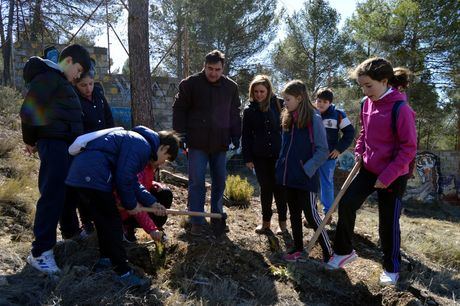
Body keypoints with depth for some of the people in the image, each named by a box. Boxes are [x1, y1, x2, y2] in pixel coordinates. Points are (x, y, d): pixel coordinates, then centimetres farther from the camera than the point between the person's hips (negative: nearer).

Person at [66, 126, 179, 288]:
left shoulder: (137, 142, 21)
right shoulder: (142, 146, -11)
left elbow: (131, 180, 23)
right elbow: (124, 178, -16)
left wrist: (151, 202, 20)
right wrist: (131, 204, 0)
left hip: (83, 173, 11)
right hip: (92, 175, -11)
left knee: (103, 219, 22)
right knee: (112, 221, -4)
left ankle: (106, 259, 36)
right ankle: (123, 272, 2)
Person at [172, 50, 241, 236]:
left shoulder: (231, 87, 6)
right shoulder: (190, 84, -3)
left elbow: (235, 114, 14)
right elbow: (179, 109, 1)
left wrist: (236, 137, 8)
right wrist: (180, 133, -6)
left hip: (220, 143, 3)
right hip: (197, 143, -3)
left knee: (219, 182, 11)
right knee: (196, 182, -1)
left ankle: (217, 216, 28)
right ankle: (196, 221, 9)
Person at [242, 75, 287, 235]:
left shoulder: (278, 105, 0)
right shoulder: (249, 110, 3)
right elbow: (246, 136, 4)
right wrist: (247, 158, -1)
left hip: (279, 154, -1)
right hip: (260, 156, 1)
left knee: (279, 188, 5)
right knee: (265, 188, 8)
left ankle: (282, 222, 19)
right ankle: (266, 221, 23)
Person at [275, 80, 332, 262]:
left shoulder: (313, 119, -11)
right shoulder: (288, 119, 8)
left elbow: (323, 150, -11)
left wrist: (307, 169, -17)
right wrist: (281, 167, 8)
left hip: (305, 178, -6)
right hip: (288, 177, 7)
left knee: (311, 215, -1)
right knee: (294, 213, 15)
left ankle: (328, 253, 14)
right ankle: (298, 249, 29)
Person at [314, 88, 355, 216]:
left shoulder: (337, 114, -8)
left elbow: (349, 132, -1)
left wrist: (339, 148, -6)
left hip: (328, 157, -3)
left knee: (327, 184, 7)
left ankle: (327, 212, 22)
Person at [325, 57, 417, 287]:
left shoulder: (401, 109, -20)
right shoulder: (367, 103, 1)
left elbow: (408, 148, -18)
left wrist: (387, 177, -19)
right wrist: (359, 151, 1)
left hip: (393, 176, -6)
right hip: (368, 169, 6)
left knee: (388, 223, 6)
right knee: (346, 203, -2)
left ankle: (392, 268, 29)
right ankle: (344, 251, 18)